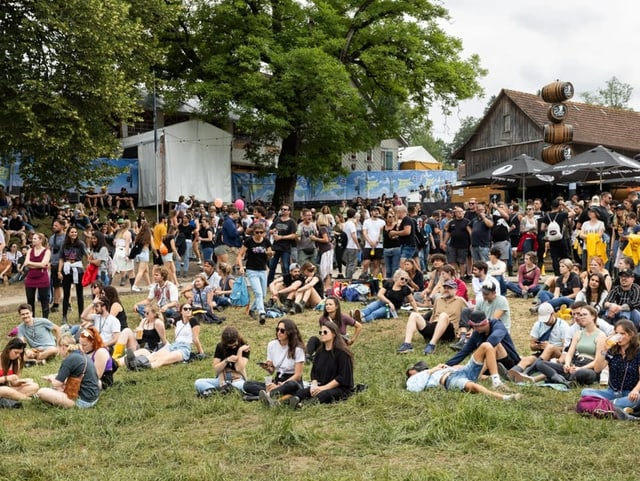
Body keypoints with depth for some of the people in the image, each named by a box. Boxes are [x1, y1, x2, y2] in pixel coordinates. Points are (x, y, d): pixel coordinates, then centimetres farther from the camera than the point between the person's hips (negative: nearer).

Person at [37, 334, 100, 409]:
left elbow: (56, 383, -13)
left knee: (41, 392, -9)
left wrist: (52, 378, 9)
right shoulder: (83, 356, 10)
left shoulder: (70, 359, -16)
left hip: (83, 401, -9)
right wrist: (54, 377, 19)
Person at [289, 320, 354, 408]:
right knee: (299, 392, -22)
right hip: (321, 386, 6)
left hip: (341, 388, -6)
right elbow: (314, 372, 17)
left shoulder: (342, 353, -6)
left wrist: (324, 387, -17)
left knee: (323, 395, -38)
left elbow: (342, 377, -12)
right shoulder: (319, 352, 16)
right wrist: (314, 385, -5)